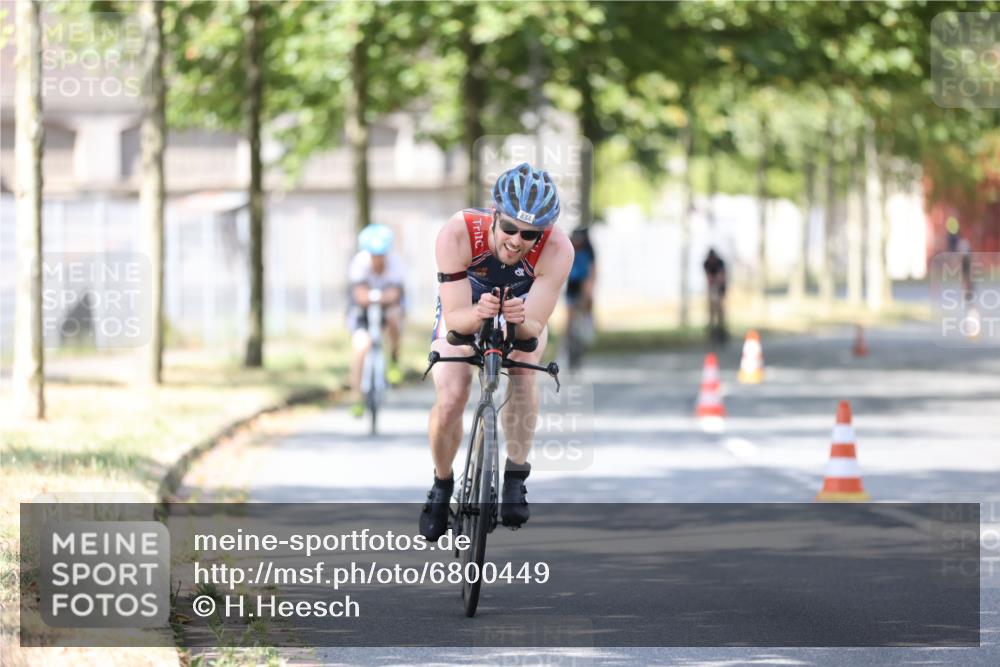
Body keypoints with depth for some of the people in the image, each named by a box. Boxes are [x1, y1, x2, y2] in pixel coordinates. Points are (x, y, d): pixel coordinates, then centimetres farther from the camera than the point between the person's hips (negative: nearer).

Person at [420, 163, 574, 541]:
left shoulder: (557, 250, -35)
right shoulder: (457, 234, -38)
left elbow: (534, 326, -32)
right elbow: (454, 317, -34)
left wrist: (520, 321, -55)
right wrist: (477, 315, -56)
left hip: (523, 311, 1)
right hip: (464, 308, -1)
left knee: (523, 365, -30)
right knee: (449, 401, -17)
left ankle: (515, 479, -19)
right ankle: (442, 486, 10)